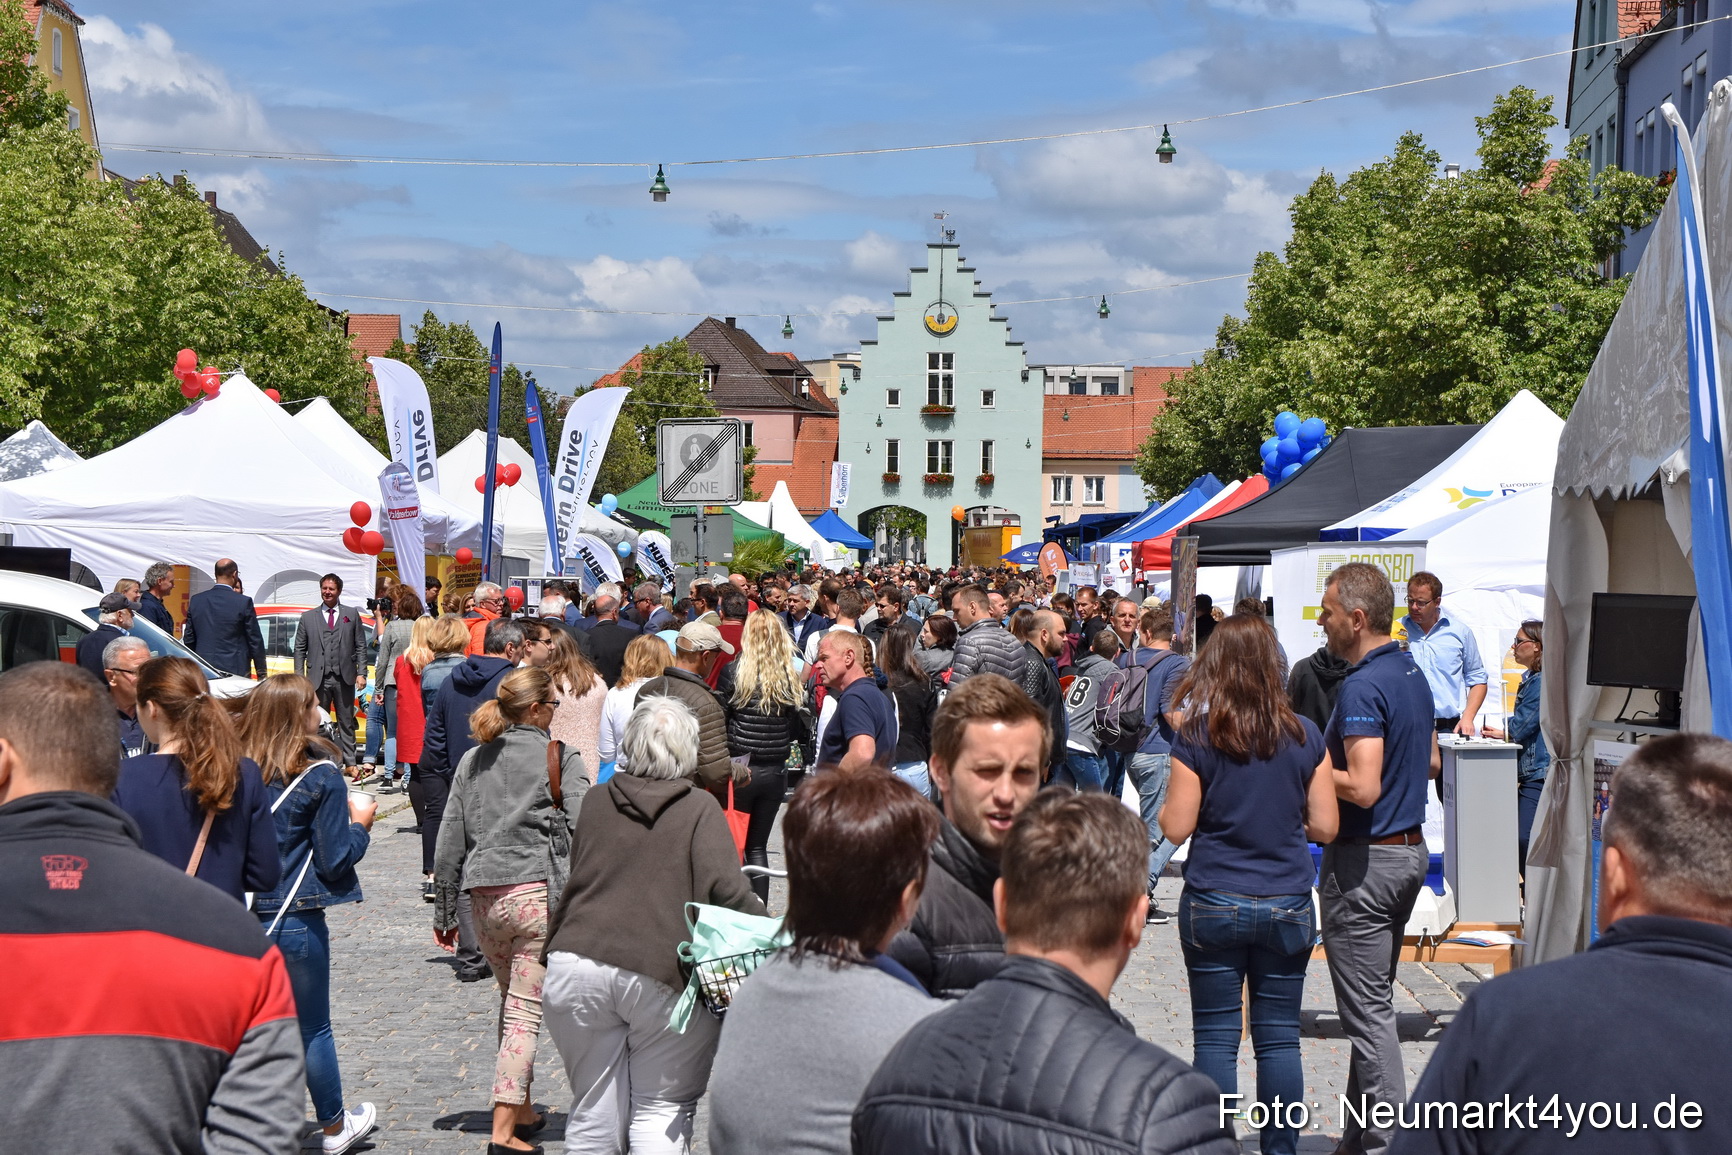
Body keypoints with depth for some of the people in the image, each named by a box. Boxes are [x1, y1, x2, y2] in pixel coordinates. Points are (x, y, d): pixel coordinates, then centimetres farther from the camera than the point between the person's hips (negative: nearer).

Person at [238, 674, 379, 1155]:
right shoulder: (320, 776, -11)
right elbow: (334, 860, -9)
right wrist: (360, 824, 7)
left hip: (239, 915, 4)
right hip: (297, 919, -4)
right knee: (312, 1028, 11)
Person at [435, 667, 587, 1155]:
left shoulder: (472, 761, 11)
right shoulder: (561, 759, -4)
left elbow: (450, 840, 12)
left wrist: (444, 913, 18)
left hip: (484, 896, 5)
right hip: (540, 892, -5)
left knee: (511, 1000, 22)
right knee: (526, 1011, -2)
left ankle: (521, 1108, 30)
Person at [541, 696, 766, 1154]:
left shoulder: (596, 802, 14)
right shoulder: (700, 808, 1)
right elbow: (726, 891, -10)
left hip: (578, 962, 3)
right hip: (663, 972, -3)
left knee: (594, 1113, 12)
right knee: (662, 1108, 7)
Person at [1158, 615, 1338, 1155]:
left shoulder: (1195, 736, -9)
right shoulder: (1305, 736, -2)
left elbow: (1175, 828, -8)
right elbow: (1325, 826, 1)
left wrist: (1164, 807, 12)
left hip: (1214, 906, -2)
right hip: (1287, 907, 2)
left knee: (1216, 1039, 5)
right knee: (1279, 1038, 9)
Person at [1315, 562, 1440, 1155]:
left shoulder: (1363, 688, -21)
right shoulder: (1412, 672, 10)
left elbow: (1363, 788, -28)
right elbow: (1430, 761, 21)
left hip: (1365, 859, -10)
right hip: (1410, 848, 10)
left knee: (1368, 1009, -3)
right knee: (1375, 999, 17)